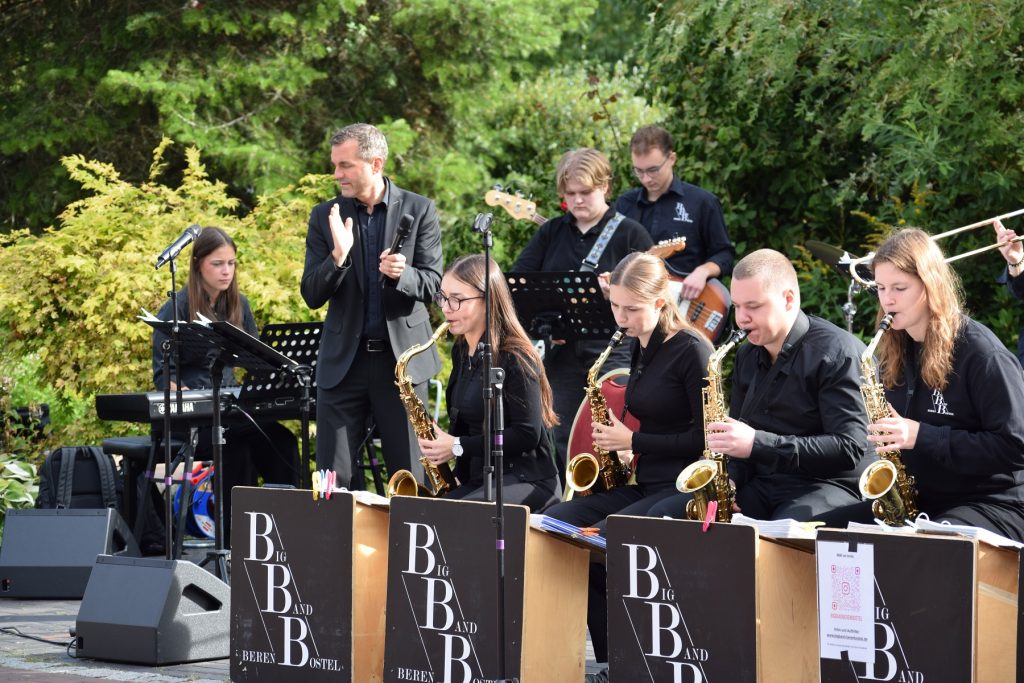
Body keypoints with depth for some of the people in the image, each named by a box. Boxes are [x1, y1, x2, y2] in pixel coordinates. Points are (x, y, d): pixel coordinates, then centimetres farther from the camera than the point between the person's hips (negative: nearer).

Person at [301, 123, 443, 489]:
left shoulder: (419, 210, 1)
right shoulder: (325, 216, 5)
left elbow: (432, 284, -3)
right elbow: (312, 296, 1)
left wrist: (402, 274, -24)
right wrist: (338, 256, -18)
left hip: (402, 358, -1)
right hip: (343, 361, 2)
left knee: (411, 478, 1)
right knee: (333, 480, -1)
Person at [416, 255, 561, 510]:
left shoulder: (514, 358, -13)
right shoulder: (461, 352, 11)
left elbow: (527, 434, -16)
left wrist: (459, 447, -16)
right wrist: (443, 444, 1)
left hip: (526, 480, -7)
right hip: (475, 479, 7)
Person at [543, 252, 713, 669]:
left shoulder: (691, 350, -11)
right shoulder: (638, 349, 12)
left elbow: (705, 436, -14)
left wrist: (634, 441, -12)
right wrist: (620, 444, 4)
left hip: (685, 488, -9)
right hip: (644, 483, 9)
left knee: (601, 537, -30)